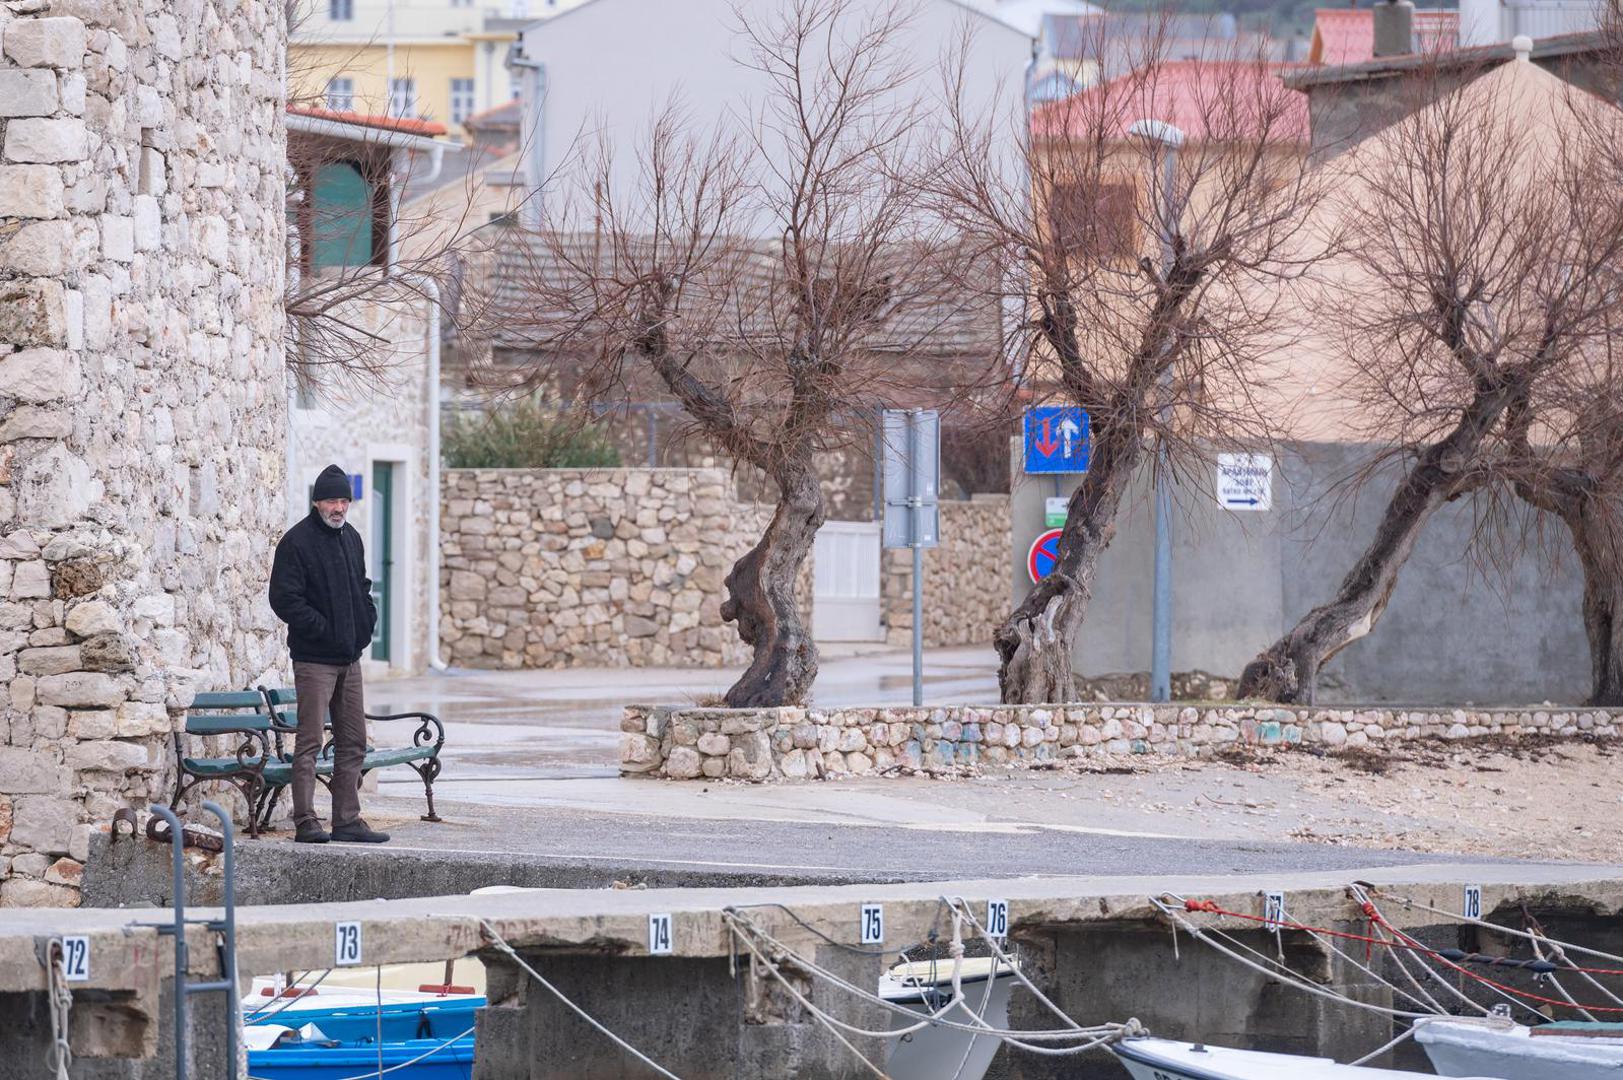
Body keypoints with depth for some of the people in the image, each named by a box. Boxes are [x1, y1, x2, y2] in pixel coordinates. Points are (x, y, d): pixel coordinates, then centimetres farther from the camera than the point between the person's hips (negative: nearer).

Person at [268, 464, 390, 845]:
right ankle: (306, 823, -8)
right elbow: (284, 599, -16)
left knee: (353, 742, 10)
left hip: (349, 657, 8)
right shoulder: (297, 542, -10)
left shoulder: (351, 538, 15)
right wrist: (322, 628, -17)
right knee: (309, 742, -8)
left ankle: (347, 820, 15)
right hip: (314, 658, -8)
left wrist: (367, 621, 11)